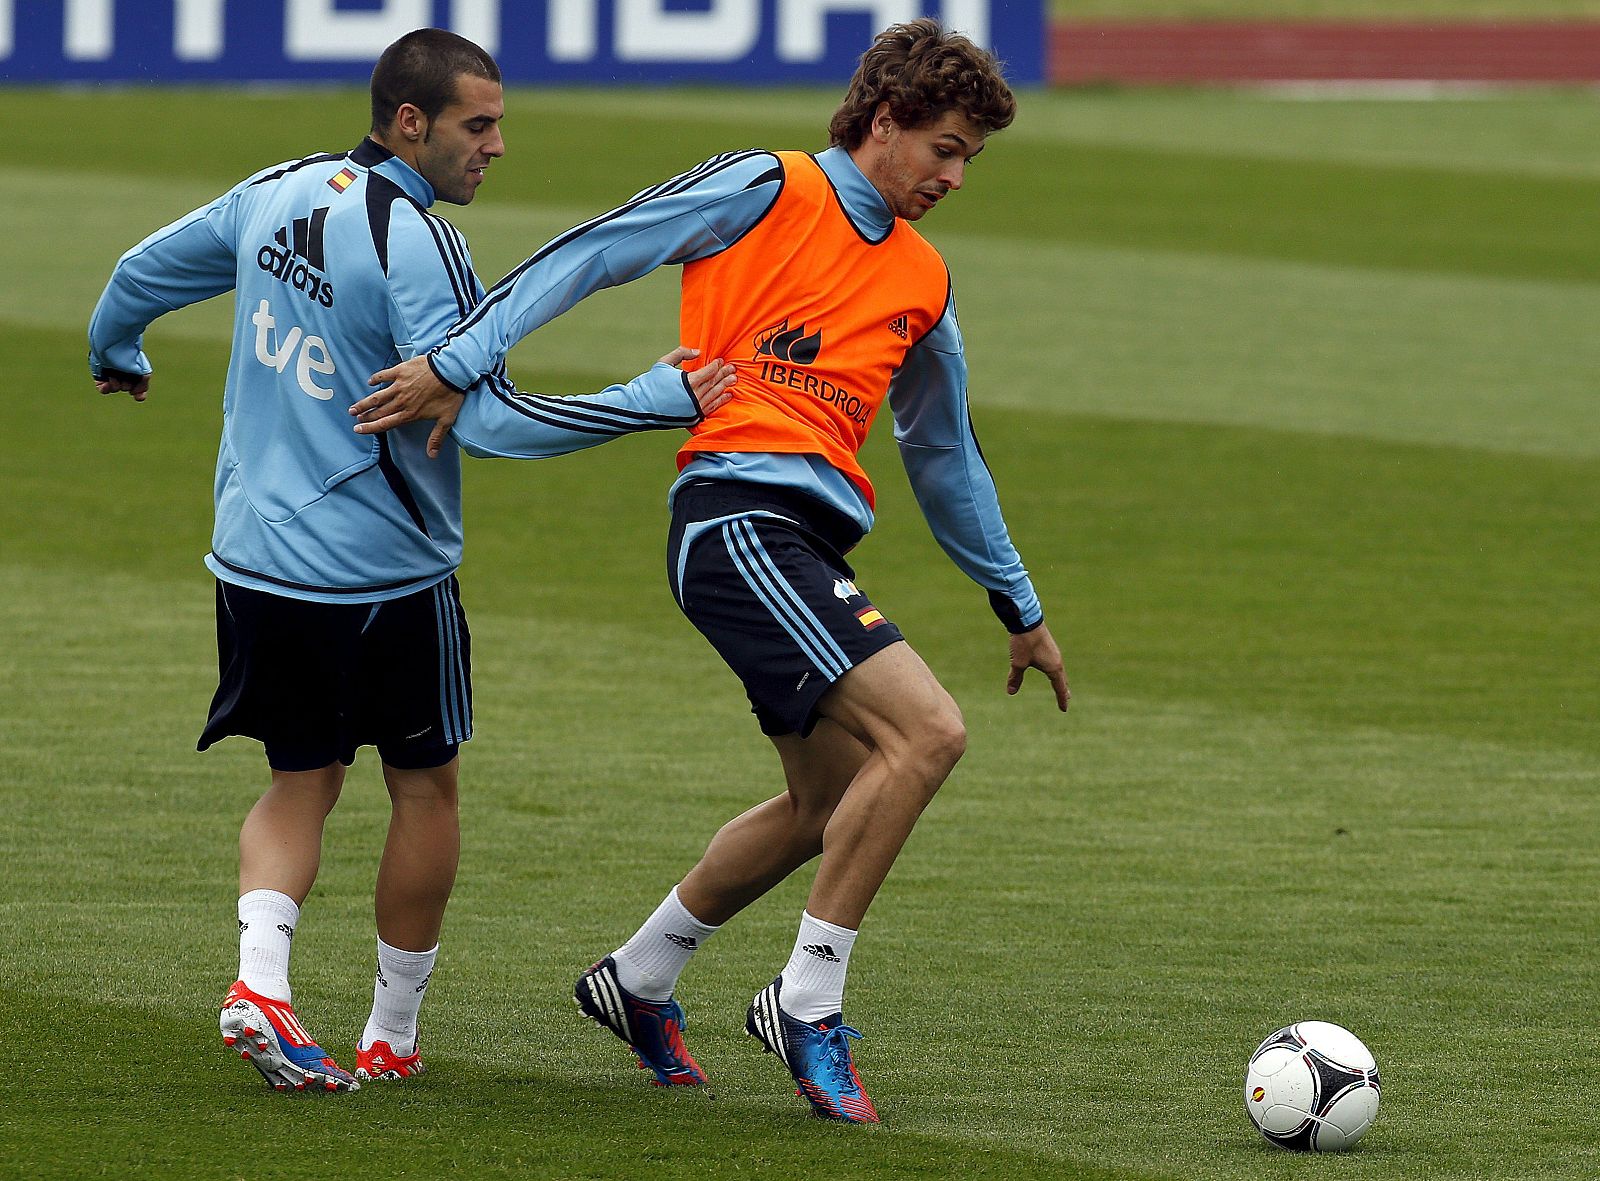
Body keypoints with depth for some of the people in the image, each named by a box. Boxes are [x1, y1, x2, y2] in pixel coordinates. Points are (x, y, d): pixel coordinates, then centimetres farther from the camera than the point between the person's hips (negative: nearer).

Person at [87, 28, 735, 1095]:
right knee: (426, 788, 12)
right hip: (382, 569, -6)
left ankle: (262, 977, -8)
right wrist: (660, 400, -24)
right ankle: (392, 1037, 18)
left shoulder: (276, 195, 3)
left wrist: (117, 356, 41)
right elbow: (486, 417, -27)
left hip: (256, 560, 6)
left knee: (302, 780, 16)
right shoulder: (414, 243, -20)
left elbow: (143, 273, 18)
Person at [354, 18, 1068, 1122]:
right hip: (738, 519, -9)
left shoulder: (921, 282, 21)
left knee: (831, 804, 12)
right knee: (927, 731, -20)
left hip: (809, 544, 9)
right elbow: (589, 256, -2)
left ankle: (638, 978, 31)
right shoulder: (767, 192, 0)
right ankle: (808, 1003, -10)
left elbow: (945, 456, 32)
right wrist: (459, 366, -11)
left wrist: (1020, 607, 35)